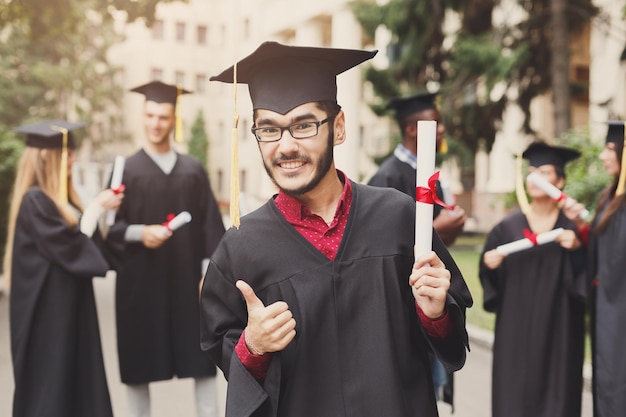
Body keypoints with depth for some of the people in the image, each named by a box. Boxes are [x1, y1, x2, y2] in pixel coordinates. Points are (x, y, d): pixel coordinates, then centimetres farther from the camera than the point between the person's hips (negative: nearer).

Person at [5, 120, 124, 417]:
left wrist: (99, 209, -1)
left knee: (74, 379, 13)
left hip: (67, 306, 9)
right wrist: (96, 208, -14)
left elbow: (86, 240, 11)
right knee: (52, 383, 0)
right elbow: (70, 246, -21)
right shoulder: (34, 201, -18)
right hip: (48, 311, -9)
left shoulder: (59, 198, 10)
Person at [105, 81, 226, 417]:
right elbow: (110, 226, 0)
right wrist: (139, 232, -19)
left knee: (202, 360, 3)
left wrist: (209, 270, -4)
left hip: (187, 278, 1)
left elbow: (210, 224, 5)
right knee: (139, 363, 4)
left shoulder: (193, 170, 8)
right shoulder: (125, 170, 2)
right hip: (141, 281, -1)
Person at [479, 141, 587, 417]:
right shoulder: (507, 227, 4)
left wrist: (577, 250, -17)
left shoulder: (573, 227, 2)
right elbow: (490, 279, 6)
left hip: (558, 331, -1)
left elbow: (587, 278, -2)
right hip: (516, 331, 1)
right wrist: (491, 266, -15)